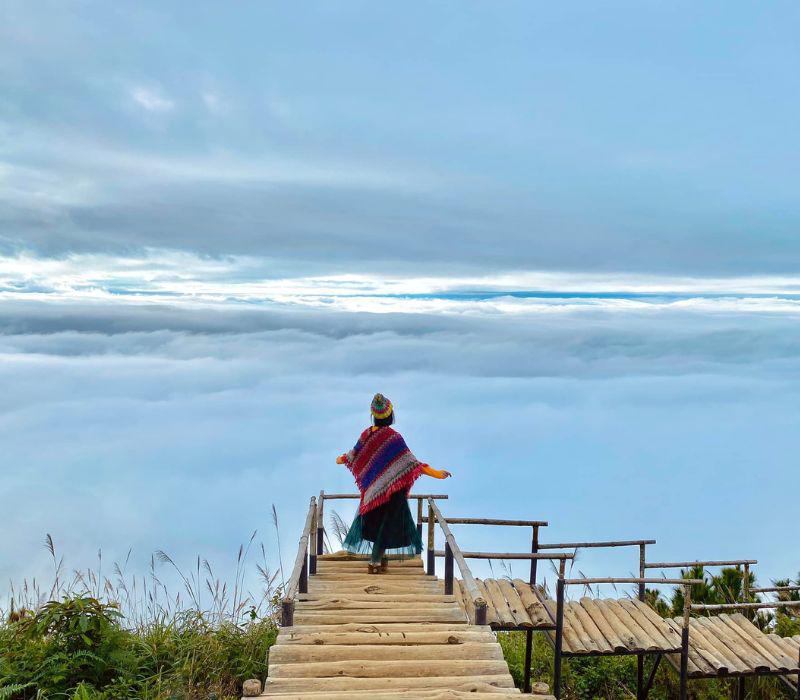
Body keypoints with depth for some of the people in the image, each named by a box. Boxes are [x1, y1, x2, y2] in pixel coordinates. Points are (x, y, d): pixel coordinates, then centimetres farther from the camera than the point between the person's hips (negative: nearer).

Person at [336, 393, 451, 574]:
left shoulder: (366, 434, -4)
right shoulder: (393, 437, -20)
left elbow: (354, 455, 12)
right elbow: (410, 462, -22)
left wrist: (341, 460, 34)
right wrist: (434, 473, -22)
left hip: (371, 487, 5)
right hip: (391, 488, -5)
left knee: (375, 520, 20)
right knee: (386, 523, 6)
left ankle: (379, 556, 32)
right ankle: (375, 562, 8)